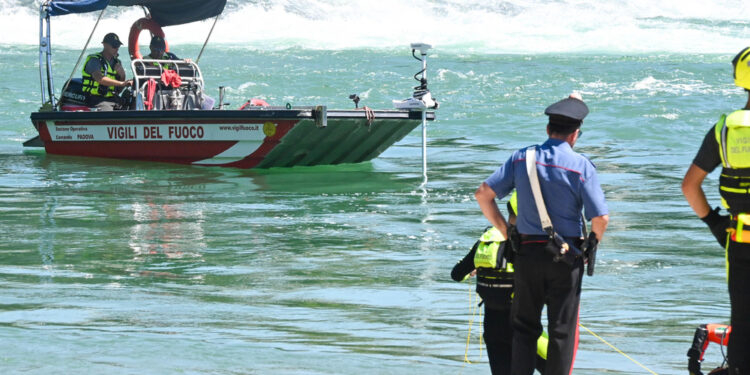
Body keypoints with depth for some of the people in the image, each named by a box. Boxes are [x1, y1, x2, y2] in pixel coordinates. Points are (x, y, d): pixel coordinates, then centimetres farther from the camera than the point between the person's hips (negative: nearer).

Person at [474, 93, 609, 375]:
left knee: (524, 327, 13)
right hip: (567, 256, -3)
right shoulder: (580, 166, -9)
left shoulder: (522, 158, 1)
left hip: (528, 252, 3)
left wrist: (505, 231, 8)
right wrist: (593, 242, 7)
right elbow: (601, 217, -14)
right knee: (562, 331, 5)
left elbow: (483, 194, -2)